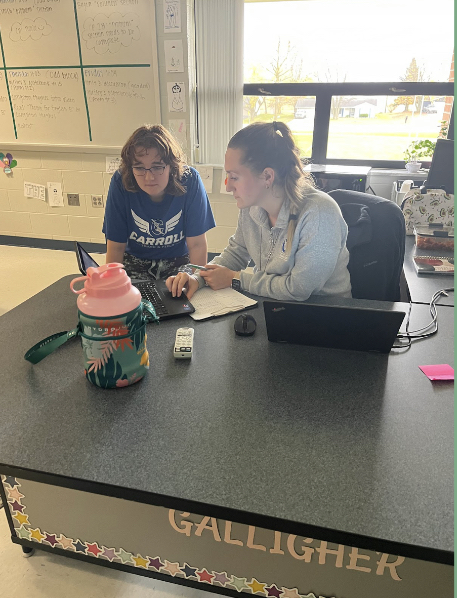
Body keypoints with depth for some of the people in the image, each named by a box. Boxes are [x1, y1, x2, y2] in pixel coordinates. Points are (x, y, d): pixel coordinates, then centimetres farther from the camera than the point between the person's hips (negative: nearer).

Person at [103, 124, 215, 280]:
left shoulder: (190, 181, -19)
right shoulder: (120, 183, -18)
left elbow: (197, 244, -13)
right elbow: (116, 246, -12)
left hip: (179, 260, 2)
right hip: (135, 260, -1)